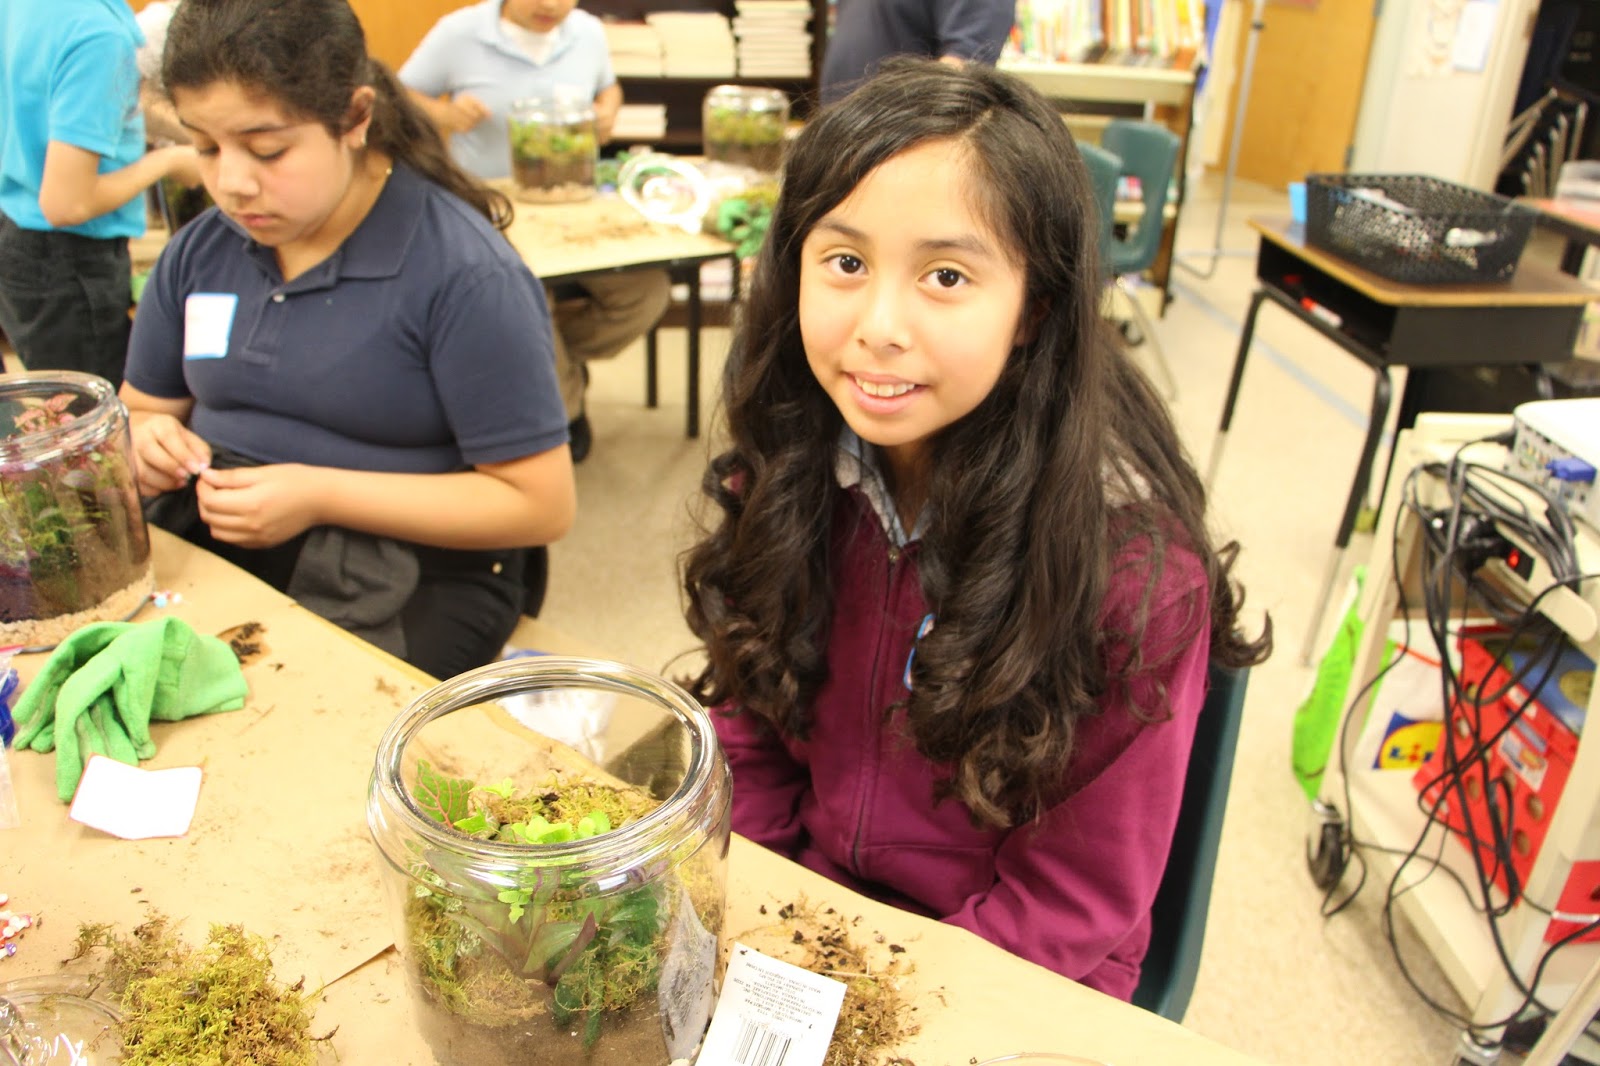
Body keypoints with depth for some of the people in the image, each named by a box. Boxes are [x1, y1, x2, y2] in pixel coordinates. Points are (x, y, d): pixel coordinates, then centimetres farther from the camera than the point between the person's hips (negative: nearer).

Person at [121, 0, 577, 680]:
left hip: (407, 578, -5)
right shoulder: (198, 252, 8)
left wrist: (320, 496, -18)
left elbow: (541, 506, -14)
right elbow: (142, 412, 23)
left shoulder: (463, 273, -13)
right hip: (202, 543, 6)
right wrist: (147, 444, -4)